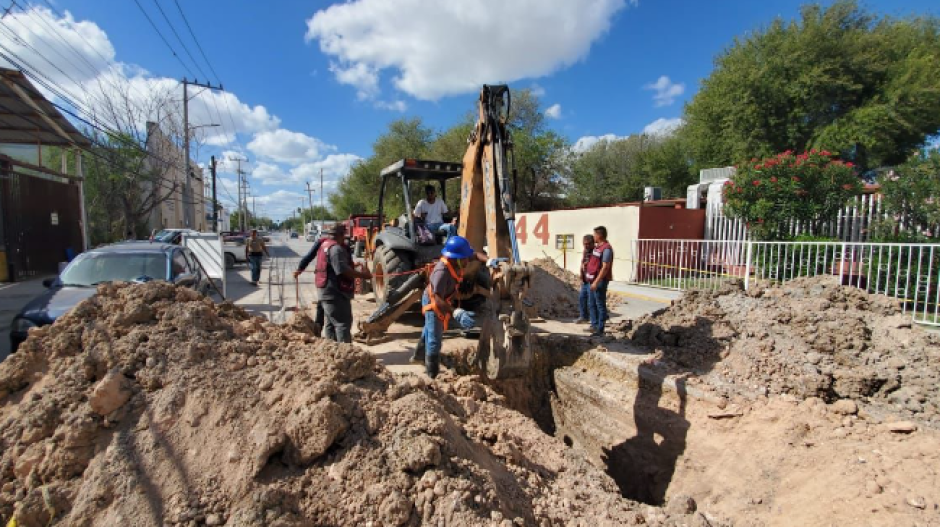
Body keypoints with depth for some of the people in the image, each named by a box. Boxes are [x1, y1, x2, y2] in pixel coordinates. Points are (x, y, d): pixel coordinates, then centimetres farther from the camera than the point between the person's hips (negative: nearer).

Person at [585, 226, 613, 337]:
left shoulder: (606, 249, -17)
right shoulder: (597, 246, 13)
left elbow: (605, 267, -22)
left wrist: (596, 282, -24)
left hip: (600, 281, -10)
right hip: (593, 280, 10)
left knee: (600, 305, -2)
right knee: (591, 304, 16)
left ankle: (600, 330, 5)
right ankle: (594, 325, 28)